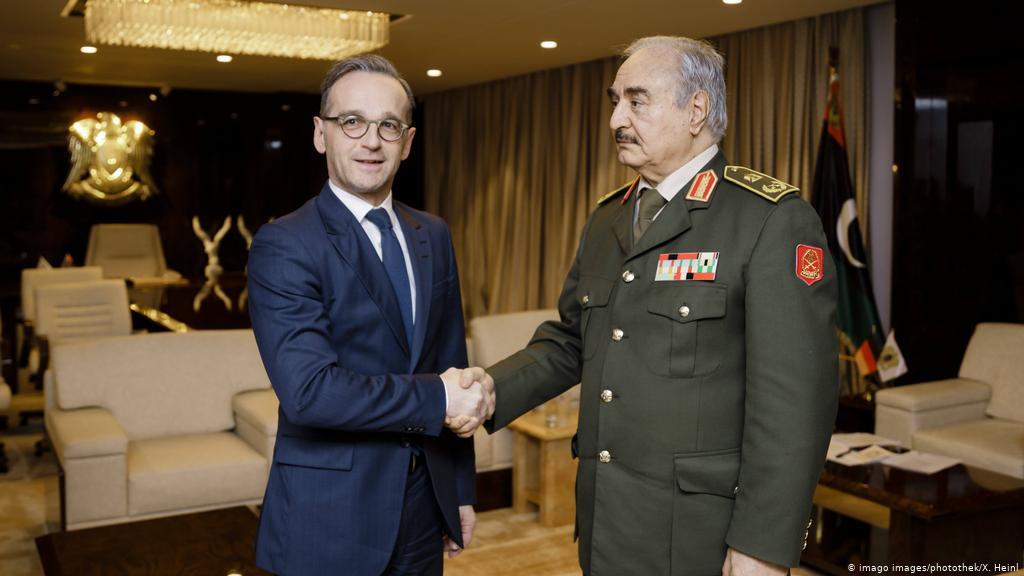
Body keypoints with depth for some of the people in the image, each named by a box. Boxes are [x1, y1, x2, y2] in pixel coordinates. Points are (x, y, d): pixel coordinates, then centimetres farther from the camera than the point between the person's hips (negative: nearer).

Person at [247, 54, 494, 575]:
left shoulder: (433, 236, 7)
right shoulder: (283, 246, -14)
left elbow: (452, 365, 11)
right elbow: (308, 390, -25)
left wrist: (461, 490, 12)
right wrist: (435, 398, -19)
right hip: (328, 526, -5)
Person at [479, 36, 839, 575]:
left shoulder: (773, 219, -13)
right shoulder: (606, 219, 11)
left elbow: (793, 395, -17)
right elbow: (569, 341, 14)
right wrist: (488, 393, -3)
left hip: (702, 532, -6)